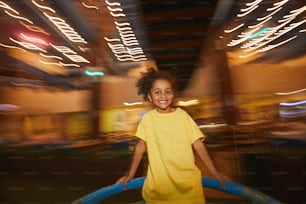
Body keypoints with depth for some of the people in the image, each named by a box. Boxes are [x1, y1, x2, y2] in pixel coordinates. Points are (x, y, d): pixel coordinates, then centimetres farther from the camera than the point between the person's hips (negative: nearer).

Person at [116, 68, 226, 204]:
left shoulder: (182, 115, -7)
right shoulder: (147, 118, -8)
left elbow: (197, 143, -3)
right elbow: (141, 145, -1)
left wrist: (214, 172, -1)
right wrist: (130, 174, 4)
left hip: (187, 178, 1)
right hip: (159, 180, 0)